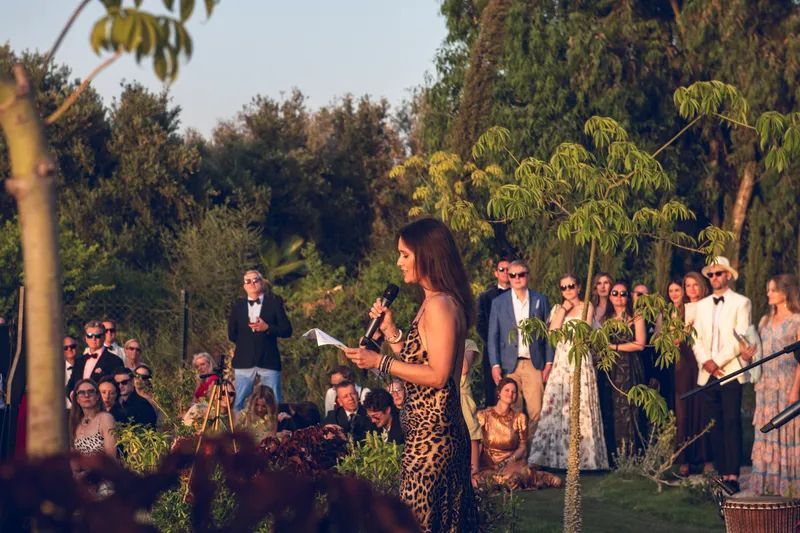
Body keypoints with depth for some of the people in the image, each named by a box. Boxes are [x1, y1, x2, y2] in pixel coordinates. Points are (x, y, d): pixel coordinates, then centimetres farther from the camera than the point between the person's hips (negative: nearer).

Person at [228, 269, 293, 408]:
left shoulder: (274, 302, 6)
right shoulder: (237, 306, 12)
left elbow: (287, 330, 1)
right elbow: (232, 335, 13)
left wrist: (267, 328, -11)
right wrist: (246, 340, 1)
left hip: (269, 361, -2)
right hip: (244, 361, 2)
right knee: (240, 403, 0)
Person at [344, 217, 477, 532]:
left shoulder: (439, 305, -15)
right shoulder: (434, 303, 16)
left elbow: (437, 375, -19)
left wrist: (380, 362, -16)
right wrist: (390, 331, 13)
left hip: (431, 433, -10)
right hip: (439, 429, 10)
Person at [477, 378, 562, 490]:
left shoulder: (520, 417, 5)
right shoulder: (484, 415, 1)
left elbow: (522, 447, 6)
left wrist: (509, 461, -14)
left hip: (513, 462, 0)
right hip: (487, 465, 0)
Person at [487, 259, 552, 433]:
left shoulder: (540, 300, 8)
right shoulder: (499, 302, 6)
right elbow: (493, 336, 5)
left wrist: (549, 362, 2)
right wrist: (495, 365, -4)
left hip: (534, 364, 0)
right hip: (509, 365, 0)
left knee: (536, 410, -6)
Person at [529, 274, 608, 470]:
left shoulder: (586, 307, 6)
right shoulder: (558, 309, 17)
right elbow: (552, 332, 2)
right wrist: (563, 310, 0)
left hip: (580, 361, -4)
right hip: (561, 361, 4)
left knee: (580, 406, -7)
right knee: (555, 404, -4)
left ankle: (583, 454, -4)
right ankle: (559, 455, -1)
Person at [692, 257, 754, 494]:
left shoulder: (741, 303, 1)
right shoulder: (702, 305, 17)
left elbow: (740, 338, -7)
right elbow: (696, 338, 12)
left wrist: (718, 362, -13)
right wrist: (705, 361, -6)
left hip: (730, 372, -5)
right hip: (707, 374, 5)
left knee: (731, 423, -10)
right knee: (713, 425, 3)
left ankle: (733, 476, -15)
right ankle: (721, 473, 6)